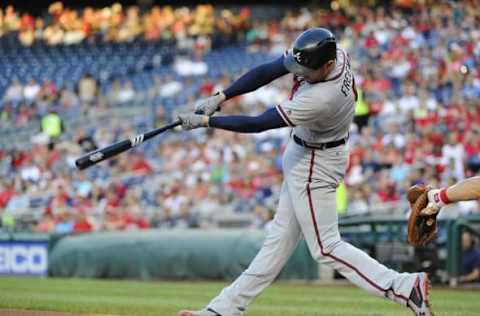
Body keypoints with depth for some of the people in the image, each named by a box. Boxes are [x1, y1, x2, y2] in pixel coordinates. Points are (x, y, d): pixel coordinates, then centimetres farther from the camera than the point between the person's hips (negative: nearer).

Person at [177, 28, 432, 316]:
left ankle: (406, 287, -5)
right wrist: (219, 98, -14)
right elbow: (267, 71, -8)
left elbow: (259, 124, -28)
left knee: (325, 247, -2)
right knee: (281, 238, 14)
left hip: (315, 165, -9)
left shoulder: (321, 98, -35)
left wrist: (205, 121, -22)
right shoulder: (332, 53, -13)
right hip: (304, 157, 9)